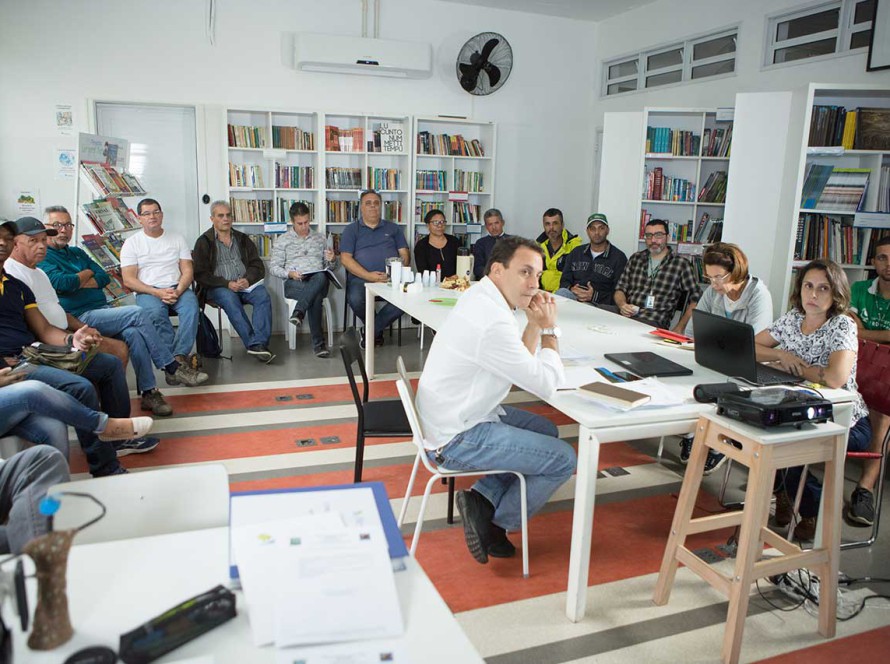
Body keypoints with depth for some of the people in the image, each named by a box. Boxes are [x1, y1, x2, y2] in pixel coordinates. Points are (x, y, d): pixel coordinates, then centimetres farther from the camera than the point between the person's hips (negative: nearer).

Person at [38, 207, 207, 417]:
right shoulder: (42, 259, 1)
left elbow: (104, 278, 11)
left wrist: (75, 283, -4)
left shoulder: (77, 253, 23)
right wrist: (86, 274, 1)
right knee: (138, 313, -24)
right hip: (81, 317, -6)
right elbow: (61, 283, -17)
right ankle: (172, 367, -16)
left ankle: (148, 392, -25)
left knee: (133, 333, -26)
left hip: (103, 309, 6)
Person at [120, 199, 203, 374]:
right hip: (147, 292, -2)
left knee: (191, 305, -33)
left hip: (177, 289, 2)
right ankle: (179, 360, -35)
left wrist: (178, 290, -13)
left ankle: (178, 357, -38)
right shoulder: (132, 243, 9)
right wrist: (157, 292, -16)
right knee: (156, 312, -37)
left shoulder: (177, 239, 16)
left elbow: (188, 271, 9)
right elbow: (128, 280, 0)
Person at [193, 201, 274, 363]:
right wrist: (227, 284, -15)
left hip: (246, 285, 3)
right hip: (218, 287, -3)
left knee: (263, 295, -29)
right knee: (230, 300, -36)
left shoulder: (242, 239, 19)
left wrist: (248, 279, -10)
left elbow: (258, 266, 13)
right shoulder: (204, 242, 7)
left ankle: (259, 344, -41)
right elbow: (200, 274, -3)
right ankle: (253, 343, -41)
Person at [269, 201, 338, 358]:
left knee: (321, 277, -40)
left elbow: (331, 266, 21)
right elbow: (274, 267, 7)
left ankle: (299, 311, -45)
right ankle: (318, 342, -38)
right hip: (294, 284, -2)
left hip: (319, 281, 2)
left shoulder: (320, 238, 21)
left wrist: (332, 260, -5)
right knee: (315, 296, -39)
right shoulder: (282, 240, 13)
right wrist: (290, 273, -14)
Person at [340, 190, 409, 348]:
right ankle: (378, 330, 0)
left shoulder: (393, 228, 20)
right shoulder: (352, 230, 13)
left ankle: (372, 331, -8)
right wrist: (369, 276, -13)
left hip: (391, 279, 1)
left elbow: (405, 255, 13)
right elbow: (345, 258, 1)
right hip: (361, 278, -1)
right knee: (355, 299, -35)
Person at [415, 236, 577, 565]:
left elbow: (520, 367, 12)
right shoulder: (493, 322, -27)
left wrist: (534, 325, -2)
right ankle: (494, 520, 10)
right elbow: (547, 384, -19)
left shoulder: (480, 298, 6)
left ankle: (484, 498, 13)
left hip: (450, 417, 10)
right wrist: (548, 329, -8)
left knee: (546, 429, 21)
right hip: (457, 439, -10)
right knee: (563, 459, -4)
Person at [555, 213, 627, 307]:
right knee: (562, 292, -31)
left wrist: (594, 296, -17)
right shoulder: (576, 252, 21)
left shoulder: (618, 257, 5)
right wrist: (571, 289, -8)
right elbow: (564, 281, 17)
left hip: (600, 304, -5)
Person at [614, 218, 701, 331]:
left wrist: (679, 328, -6)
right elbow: (620, 289, 19)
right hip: (627, 317, 3)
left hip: (656, 323, -3)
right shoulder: (635, 259, 18)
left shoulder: (681, 264, 5)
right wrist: (622, 305, -4)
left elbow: (696, 300, 4)